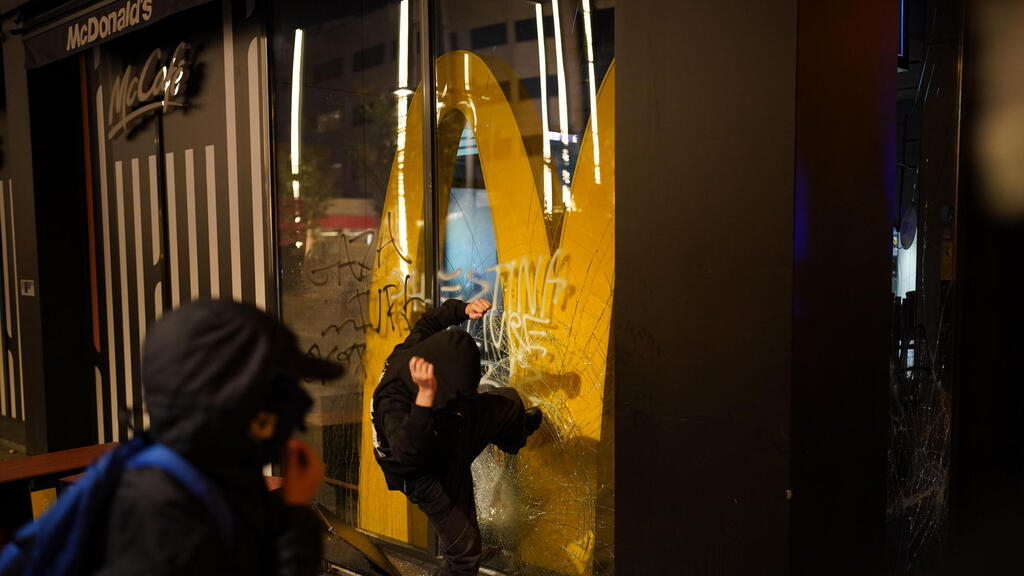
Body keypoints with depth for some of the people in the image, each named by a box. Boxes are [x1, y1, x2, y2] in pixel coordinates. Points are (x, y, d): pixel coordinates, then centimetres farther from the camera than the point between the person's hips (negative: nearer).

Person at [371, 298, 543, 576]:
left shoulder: (410, 352, -24)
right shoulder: (392, 404, -45)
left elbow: (429, 322, -2)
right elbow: (408, 451, -62)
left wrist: (464, 309, -16)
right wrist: (425, 395, -72)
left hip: (451, 441, 7)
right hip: (431, 479, -7)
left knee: (507, 399, 17)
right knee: (465, 552, 1)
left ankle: (517, 430, 55)